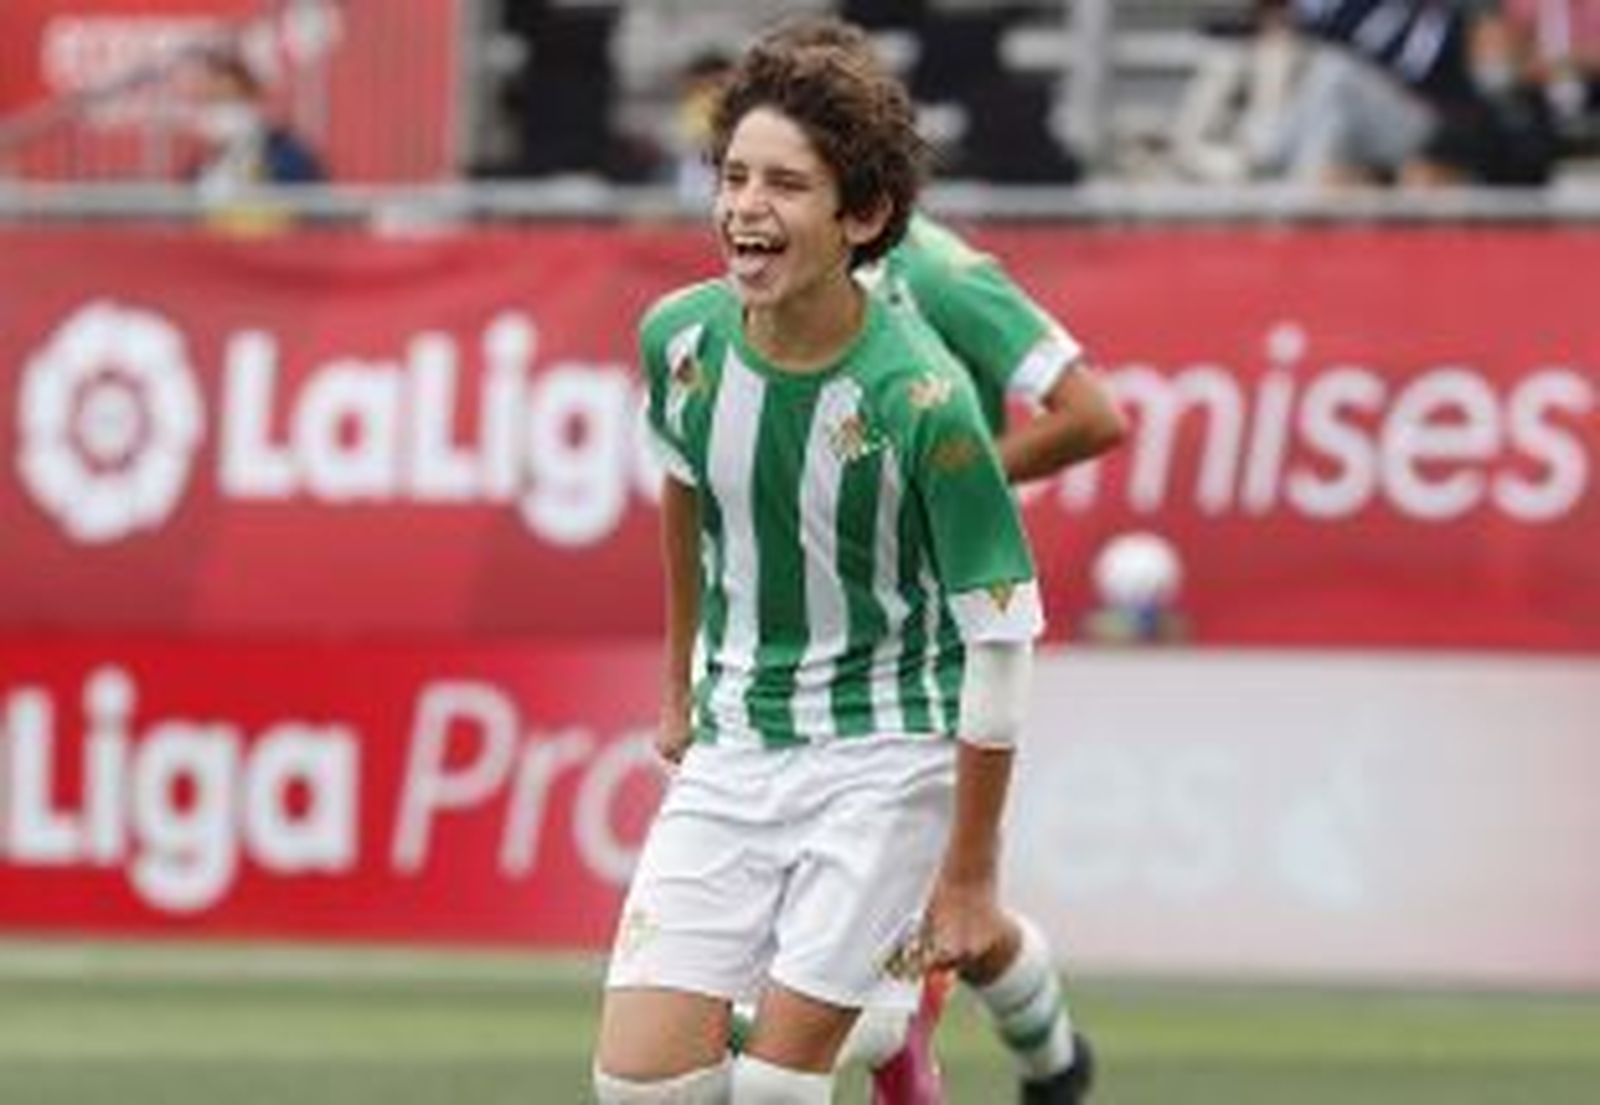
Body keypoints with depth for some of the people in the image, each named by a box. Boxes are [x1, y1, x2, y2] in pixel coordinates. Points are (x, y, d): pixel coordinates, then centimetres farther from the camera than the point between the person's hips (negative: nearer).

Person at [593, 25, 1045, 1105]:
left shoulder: (920, 397, -22)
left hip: (887, 755, -5)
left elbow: (1001, 637, -16)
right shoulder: (682, 338, -6)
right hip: (731, 753, 5)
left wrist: (969, 874, -14)